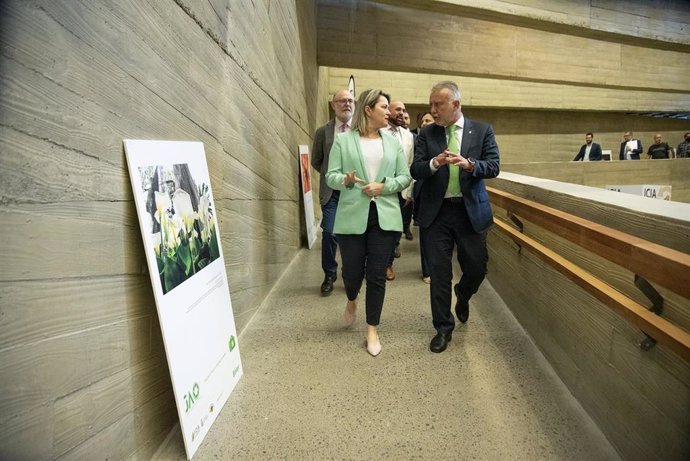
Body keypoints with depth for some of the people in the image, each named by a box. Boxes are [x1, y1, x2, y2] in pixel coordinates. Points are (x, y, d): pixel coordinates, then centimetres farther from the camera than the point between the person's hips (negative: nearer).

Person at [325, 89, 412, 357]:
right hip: (352, 216, -2)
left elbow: (405, 177, 7)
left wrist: (383, 186, -10)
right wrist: (345, 180, -22)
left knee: (377, 275, 3)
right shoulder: (343, 140, 3)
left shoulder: (393, 142, 11)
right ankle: (351, 301, 42)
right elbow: (331, 177, -1)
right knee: (352, 272, 5)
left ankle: (372, 330, 18)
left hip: (385, 216, 2)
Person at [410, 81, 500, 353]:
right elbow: (415, 171, -5)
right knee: (439, 272, 4)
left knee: (477, 267, 6)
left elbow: (493, 167, -7)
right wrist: (434, 163, -25)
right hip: (436, 212, 0)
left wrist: (469, 164, -26)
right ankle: (443, 328, 20)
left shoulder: (482, 131, 1)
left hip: (471, 210, 0)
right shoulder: (426, 134, 2)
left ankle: (463, 296, 42)